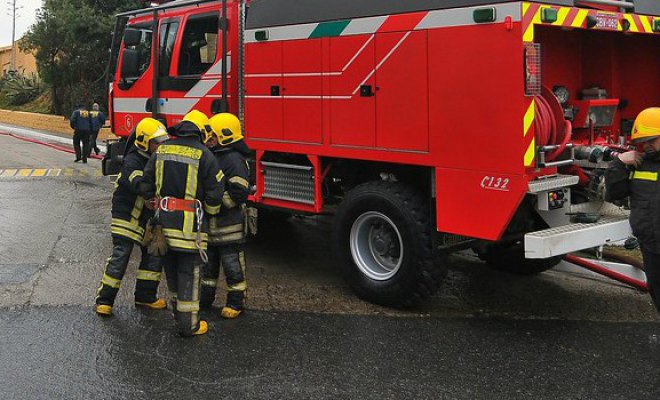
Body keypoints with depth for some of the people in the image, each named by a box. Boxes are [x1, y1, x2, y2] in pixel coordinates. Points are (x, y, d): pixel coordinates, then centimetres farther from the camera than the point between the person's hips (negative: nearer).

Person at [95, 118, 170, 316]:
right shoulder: (133, 161, -19)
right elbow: (138, 184, -38)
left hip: (148, 218, 8)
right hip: (127, 216, -8)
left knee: (154, 255, 10)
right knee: (120, 257, -7)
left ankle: (145, 296, 23)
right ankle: (104, 300, 2)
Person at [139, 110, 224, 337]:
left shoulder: (161, 151, 6)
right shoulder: (204, 155, -10)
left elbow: (146, 187, 9)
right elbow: (214, 193, -9)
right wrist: (211, 212, 10)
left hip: (164, 221, 6)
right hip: (189, 224, -5)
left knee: (171, 270, 20)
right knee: (189, 273, 2)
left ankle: (177, 311, 36)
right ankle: (188, 324, 7)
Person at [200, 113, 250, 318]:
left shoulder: (234, 160, -16)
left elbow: (239, 192, -24)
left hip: (229, 225, -9)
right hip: (209, 224, 9)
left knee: (232, 263, 2)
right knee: (208, 261, 17)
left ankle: (235, 302, 13)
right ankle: (205, 298, 30)